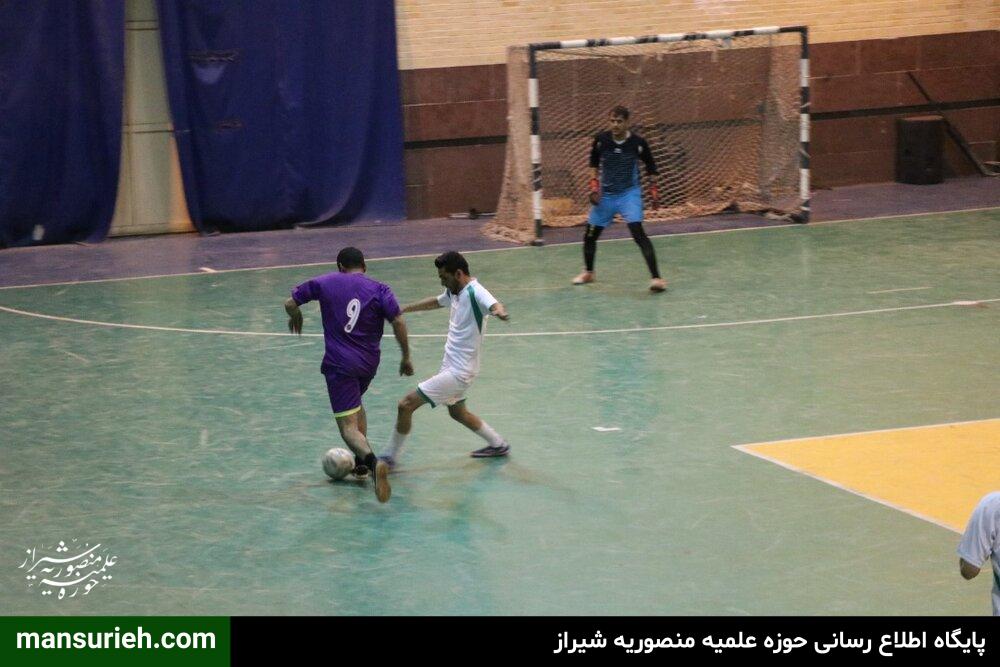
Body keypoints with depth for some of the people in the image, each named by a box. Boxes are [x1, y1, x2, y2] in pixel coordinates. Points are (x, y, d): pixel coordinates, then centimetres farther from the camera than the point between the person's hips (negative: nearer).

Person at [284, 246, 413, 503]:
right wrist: (406, 356, 0)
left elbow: (290, 303, 6)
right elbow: (398, 321, -10)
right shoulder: (379, 289, 1)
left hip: (339, 364, -3)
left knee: (348, 426, -7)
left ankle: (372, 461, -35)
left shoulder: (325, 283, 3)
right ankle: (361, 463, 30)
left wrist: (295, 316, 28)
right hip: (369, 363, 3)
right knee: (355, 404, 33)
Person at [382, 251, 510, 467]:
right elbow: (436, 302, 28)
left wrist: (499, 311, -68)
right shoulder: (455, 291, 6)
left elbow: (493, 304, -44)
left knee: (406, 405, -11)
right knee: (457, 412, 30)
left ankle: (391, 458, 1)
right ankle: (498, 444, 44)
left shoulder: (475, 293, -22)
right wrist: (402, 309, 35)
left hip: (459, 372, -10)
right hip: (452, 366, 10)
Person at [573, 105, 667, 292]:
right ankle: (588, 273, 37)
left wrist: (653, 191, 5)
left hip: (629, 193, -3)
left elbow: (650, 167, 5)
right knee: (590, 235, 10)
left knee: (637, 231, -23)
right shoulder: (601, 140, -8)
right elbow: (594, 165, 10)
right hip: (605, 195, 3)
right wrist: (594, 185, -1)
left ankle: (656, 278, -26)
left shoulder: (638, 143, -12)